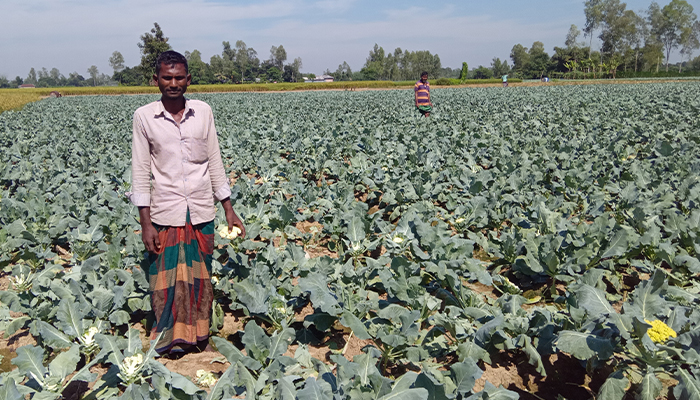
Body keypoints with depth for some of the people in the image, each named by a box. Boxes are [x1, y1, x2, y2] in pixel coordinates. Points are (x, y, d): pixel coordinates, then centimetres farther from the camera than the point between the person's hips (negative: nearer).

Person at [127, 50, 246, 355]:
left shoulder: (203, 111, 2)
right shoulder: (144, 116, -4)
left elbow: (215, 163, 7)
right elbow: (140, 171, -2)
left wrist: (229, 210, 6)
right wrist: (145, 223, -7)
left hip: (201, 212, 2)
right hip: (165, 214, -2)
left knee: (199, 277, 13)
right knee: (167, 279, 7)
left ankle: (199, 336, 32)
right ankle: (170, 340, 27)